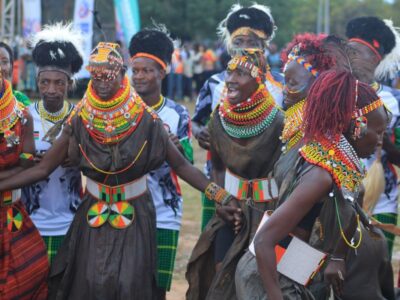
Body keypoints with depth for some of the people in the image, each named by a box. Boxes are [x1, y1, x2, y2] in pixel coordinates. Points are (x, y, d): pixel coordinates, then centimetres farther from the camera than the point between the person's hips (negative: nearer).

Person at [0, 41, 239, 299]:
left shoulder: (145, 120, -11)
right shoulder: (80, 120, -7)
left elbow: (181, 165, -9)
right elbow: (43, 168, -6)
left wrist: (220, 195, -17)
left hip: (135, 215, -2)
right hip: (93, 215, 2)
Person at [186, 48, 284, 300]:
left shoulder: (276, 121, -17)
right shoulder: (221, 116, -3)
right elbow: (217, 165, 8)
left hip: (266, 211, -4)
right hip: (231, 207, 4)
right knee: (221, 271, 3)